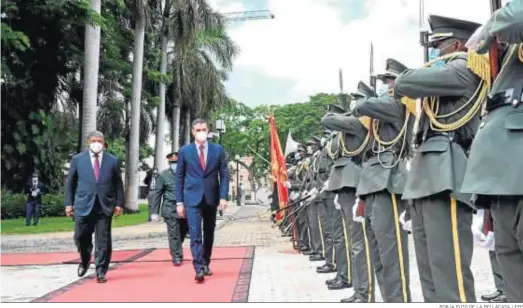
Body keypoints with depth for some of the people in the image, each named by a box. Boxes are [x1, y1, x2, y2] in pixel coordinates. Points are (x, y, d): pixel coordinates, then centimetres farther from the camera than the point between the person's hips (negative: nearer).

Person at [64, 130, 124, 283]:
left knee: (103, 241, 1)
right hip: (83, 205, 1)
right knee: (81, 237, 7)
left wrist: (119, 203, 0)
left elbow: (118, 184, 7)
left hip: (105, 206, 0)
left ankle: (101, 272, 10)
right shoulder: (77, 159, 4)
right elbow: (70, 182, 8)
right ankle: (85, 261, 36)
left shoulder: (113, 160, 4)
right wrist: (69, 203, 3)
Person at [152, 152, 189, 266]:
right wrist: (155, 211, -5)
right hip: (170, 210, -2)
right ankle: (177, 257, 6)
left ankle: (175, 253, 36)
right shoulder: (163, 175, 0)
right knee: (174, 235, -3)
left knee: (183, 233, 14)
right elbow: (157, 193, 0)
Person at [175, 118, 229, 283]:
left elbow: (224, 174, 2)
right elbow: (179, 177, 3)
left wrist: (223, 197, -8)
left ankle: (206, 264, 27)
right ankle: (199, 269, -14)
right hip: (192, 198, -2)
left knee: (209, 233, 12)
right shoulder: (184, 151, 1)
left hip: (211, 198, 2)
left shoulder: (218, 149, 3)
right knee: (195, 234, -12)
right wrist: (179, 201, -2)